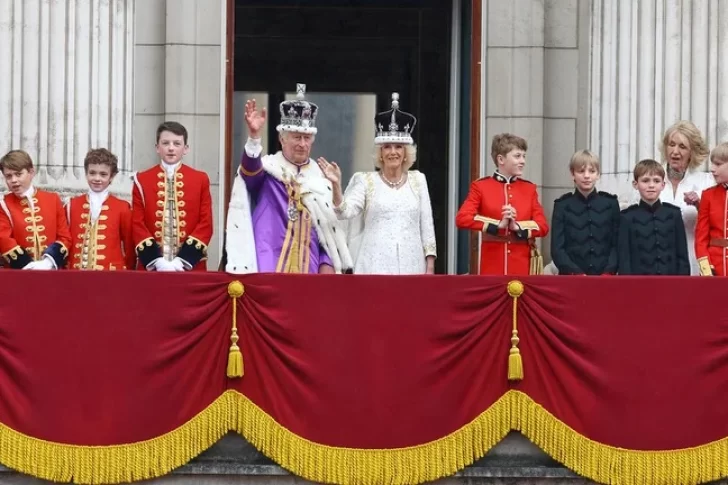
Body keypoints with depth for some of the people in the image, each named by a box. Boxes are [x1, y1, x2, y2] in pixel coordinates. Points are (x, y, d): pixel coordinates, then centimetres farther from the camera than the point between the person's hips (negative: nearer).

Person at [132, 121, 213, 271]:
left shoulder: (200, 180, 7)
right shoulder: (142, 180, 6)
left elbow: (206, 224, 1)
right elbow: (137, 224, 1)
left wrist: (184, 259, -10)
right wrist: (156, 260, -12)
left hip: (190, 267, 0)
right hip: (152, 267, 0)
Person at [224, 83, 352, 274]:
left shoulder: (320, 177, 14)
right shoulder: (268, 168, 1)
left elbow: (329, 226, 17)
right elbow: (250, 170, -24)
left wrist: (327, 263, 4)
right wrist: (254, 136, -41)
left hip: (308, 266, 4)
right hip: (269, 264, -4)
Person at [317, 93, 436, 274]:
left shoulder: (417, 180, 11)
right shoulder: (367, 181, 5)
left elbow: (426, 224, 10)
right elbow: (345, 211, -8)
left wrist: (430, 267, 4)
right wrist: (336, 185, -25)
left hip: (410, 266, 2)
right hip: (376, 267, -2)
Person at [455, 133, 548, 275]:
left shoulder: (529, 188, 11)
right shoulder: (481, 186, 2)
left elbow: (542, 226, 4)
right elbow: (462, 218, -11)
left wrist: (518, 227, -15)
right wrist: (498, 225, -18)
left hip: (522, 266, 2)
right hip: (493, 265, -2)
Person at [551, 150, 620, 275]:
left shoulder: (610, 203, 10)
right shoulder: (562, 205, 5)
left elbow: (617, 244, 7)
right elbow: (557, 248, 0)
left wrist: (608, 273, -9)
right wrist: (577, 274, -13)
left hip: (605, 278, 1)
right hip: (571, 279, -1)